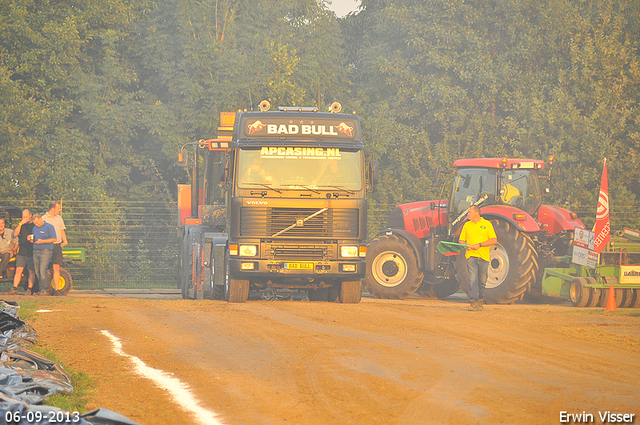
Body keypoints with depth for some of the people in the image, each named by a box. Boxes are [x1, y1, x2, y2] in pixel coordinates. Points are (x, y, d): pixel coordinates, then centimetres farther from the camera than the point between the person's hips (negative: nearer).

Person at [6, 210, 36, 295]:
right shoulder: (20, 226, 14)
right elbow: (15, 234, -2)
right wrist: (21, 223, -9)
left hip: (31, 252, -3)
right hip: (21, 252, 3)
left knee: (31, 272, -4)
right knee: (18, 270, -2)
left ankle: (29, 289, -2)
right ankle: (14, 288, -2)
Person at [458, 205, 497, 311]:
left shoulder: (487, 224, 3)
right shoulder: (467, 225, 12)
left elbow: (494, 240, -3)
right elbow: (461, 240, 17)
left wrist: (480, 245, -13)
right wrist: (466, 245, -7)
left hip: (483, 256, -1)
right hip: (471, 255, 1)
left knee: (482, 281, 7)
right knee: (472, 280, -12)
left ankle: (480, 301, 21)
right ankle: (473, 303, -16)